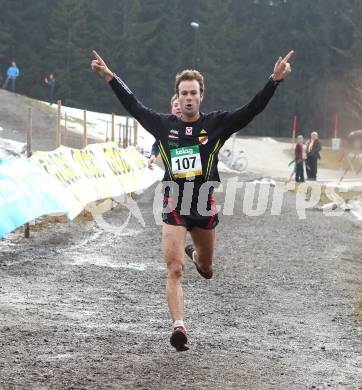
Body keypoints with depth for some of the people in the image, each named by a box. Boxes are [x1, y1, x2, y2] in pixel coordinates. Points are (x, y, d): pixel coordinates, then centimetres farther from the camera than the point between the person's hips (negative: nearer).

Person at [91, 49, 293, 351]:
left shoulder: (216, 124, 1)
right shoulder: (165, 125, 4)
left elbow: (252, 109, -5)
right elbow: (133, 106, 16)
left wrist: (275, 80, -14)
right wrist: (110, 77, 17)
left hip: (205, 206, 1)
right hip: (174, 206, -1)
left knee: (205, 268, 20)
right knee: (175, 271, -13)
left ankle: (198, 256, 57)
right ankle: (179, 326, -17)